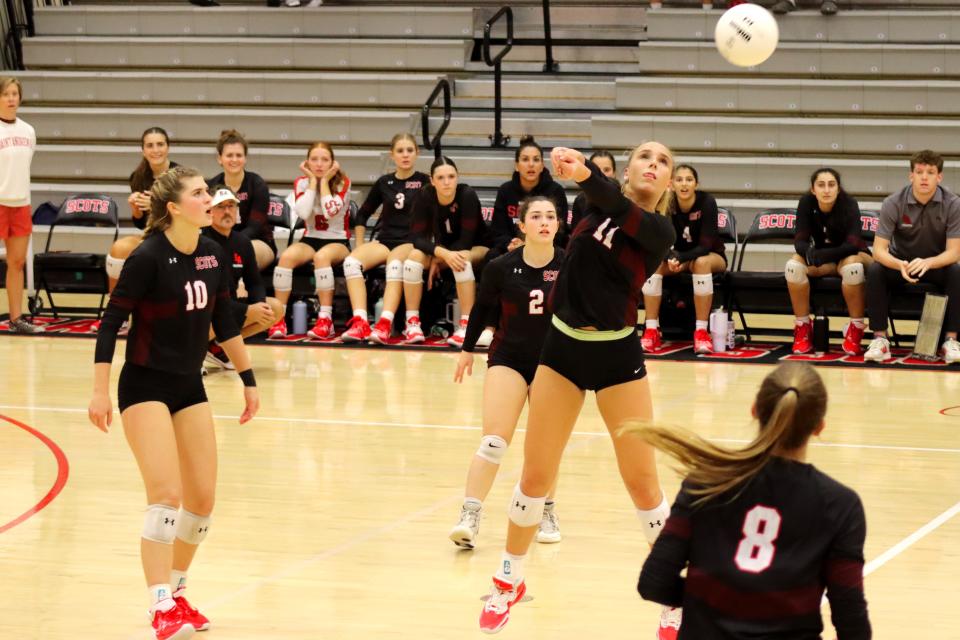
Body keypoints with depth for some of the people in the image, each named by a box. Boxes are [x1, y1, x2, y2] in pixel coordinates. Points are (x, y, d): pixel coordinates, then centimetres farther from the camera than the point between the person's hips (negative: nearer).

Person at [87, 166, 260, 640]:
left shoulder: (212, 254, 1)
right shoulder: (149, 257, -18)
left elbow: (224, 322, 14)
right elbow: (111, 322, -15)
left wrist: (248, 379, 17)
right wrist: (100, 391, -18)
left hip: (190, 387, 7)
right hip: (146, 387, -7)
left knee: (202, 499, 6)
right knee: (166, 495, -17)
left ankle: (176, 595, 23)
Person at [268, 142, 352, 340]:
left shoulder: (343, 183, -5)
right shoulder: (301, 183, 2)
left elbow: (330, 211, -21)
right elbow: (303, 213, -16)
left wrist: (325, 181, -14)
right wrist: (313, 181, -12)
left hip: (338, 242, -3)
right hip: (310, 240, 3)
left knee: (322, 256, -38)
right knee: (286, 256, -30)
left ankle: (325, 319, -36)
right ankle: (279, 318, -29)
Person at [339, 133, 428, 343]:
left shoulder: (424, 182, 5)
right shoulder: (384, 182, 15)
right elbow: (362, 214, 22)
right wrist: (360, 245, 12)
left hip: (412, 242, -3)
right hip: (384, 240, 4)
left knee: (395, 263, -39)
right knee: (351, 261, -28)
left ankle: (385, 324, -51)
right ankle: (360, 322, -39)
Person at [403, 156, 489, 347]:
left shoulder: (468, 195, -25)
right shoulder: (425, 197, -16)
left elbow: (466, 240, -24)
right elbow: (417, 237, -20)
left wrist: (438, 260, -24)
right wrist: (443, 254, -36)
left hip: (476, 248, -3)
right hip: (441, 250, 3)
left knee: (461, 260, -36)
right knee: (414, 256, -25)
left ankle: (466, 326, -36)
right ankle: (412, 323, -17)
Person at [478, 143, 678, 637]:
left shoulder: (659, 231, -12)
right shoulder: (601, 204, 5)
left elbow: (620, 211, -30)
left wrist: (585, 175, -49)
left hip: (616, 355, -4)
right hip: (563, 346, 4)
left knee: (642, 481, -3)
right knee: (535, 474, 8)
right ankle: (508, 582, 25)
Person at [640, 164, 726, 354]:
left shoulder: (707, 202, -23)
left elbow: (706, 245, -26)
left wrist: (681, 258, -43)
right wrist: (671, 257, -39)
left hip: (711, 256, -3)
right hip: (678, 256, 3)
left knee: (701, 262, -38)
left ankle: (701, 332, -35)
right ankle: (651, 330, -27)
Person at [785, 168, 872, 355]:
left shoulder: (849, 204, -22)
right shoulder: (806, 203, -14)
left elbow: (852, 245, -28)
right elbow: (800, 241, -17)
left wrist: (822, 255, -43)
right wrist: (809, 253, -42)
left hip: (850, 256, -3)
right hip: (822, 258, 3)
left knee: (852, 266, -39)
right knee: (794, 265, -28)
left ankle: (855, 329, -23)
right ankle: (802, 328, -15)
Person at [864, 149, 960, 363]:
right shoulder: (894, 203, -16)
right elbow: (879, 250, -18)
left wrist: (927, 263, -39)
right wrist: (901, 265, -41)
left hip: (937, 264, 0)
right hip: (900, 263, 0)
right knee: (874, 271, -30)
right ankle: (880, 338, -24)